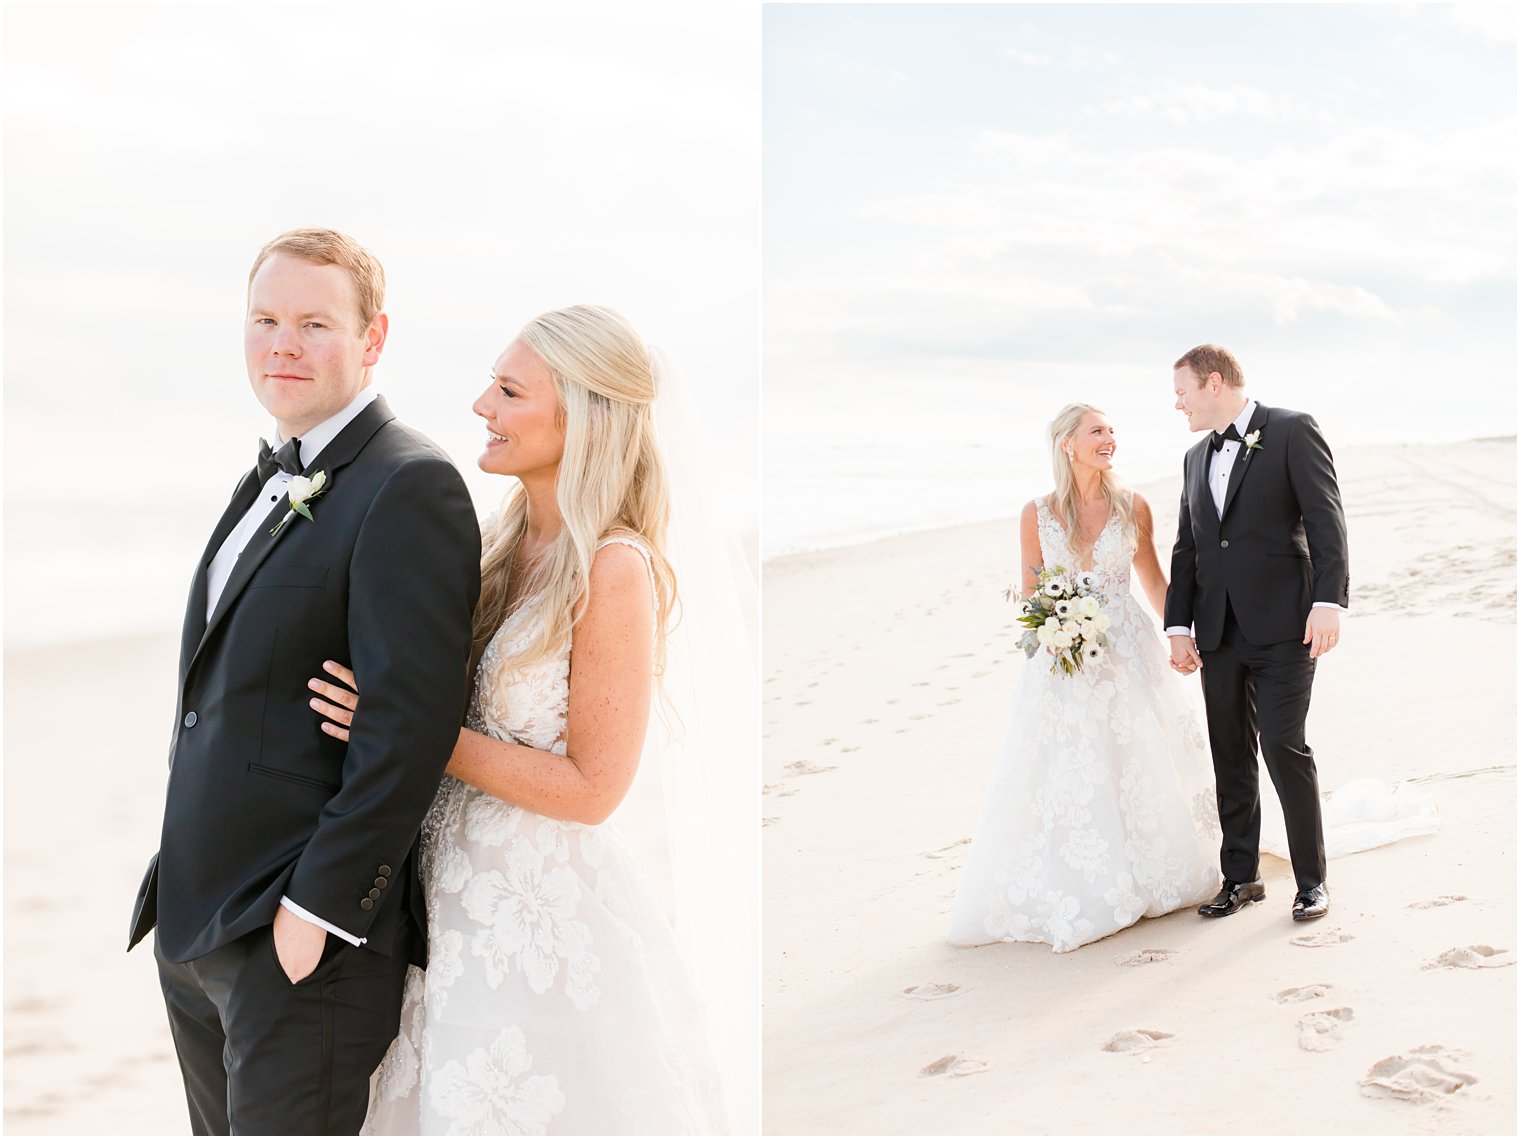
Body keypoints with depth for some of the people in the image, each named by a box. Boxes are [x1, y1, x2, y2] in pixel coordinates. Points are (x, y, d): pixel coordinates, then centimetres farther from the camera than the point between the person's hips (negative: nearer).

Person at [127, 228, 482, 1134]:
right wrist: (182, 889, 16)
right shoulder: (273, 477, 13)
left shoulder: (410, 486, -16)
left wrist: (318, 905, -20)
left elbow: (412, 724, -22)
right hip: (193, 925, 9)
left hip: (305, 937, -9)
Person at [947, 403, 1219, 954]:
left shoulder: (1133, 508, 1)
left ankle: (1145, 879, 23)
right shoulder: (1037, 515, -2)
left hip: (1127, 654, 1)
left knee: (1138, 766, 5)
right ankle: (1074, 896, 12)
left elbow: (1154, 581, 12)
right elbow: (1030, 594, 7)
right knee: (1064, 778, 0)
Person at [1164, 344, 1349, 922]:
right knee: (1230, 755, 8)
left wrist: (1329, 601, -17)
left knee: (1283, 746, -8)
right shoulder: (1196, 458, 18)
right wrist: (1179, 625, 8)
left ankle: (1311, 880, 6)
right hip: (1219, 630, 6)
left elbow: (1326, 520, -8)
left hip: (1282, 625, -6)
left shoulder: (1293, 431, -1)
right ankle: (1240, 876, 18)